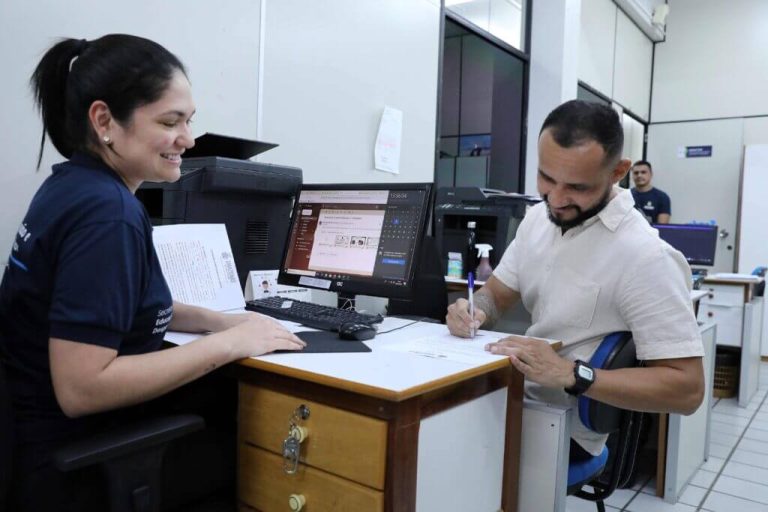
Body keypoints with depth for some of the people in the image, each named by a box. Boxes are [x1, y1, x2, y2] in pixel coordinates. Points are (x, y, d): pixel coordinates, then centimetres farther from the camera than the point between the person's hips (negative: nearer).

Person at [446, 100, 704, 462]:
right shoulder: (537, 218, 1)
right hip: (520, 394, 7)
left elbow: (687, 388, -22)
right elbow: (496, 294, 11)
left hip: (566, 427, -6)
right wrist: (473, 311, -13)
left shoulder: (645, 257, -22)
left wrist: (570, 374, -32)